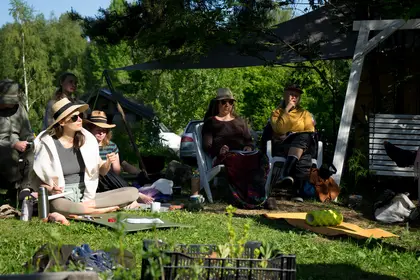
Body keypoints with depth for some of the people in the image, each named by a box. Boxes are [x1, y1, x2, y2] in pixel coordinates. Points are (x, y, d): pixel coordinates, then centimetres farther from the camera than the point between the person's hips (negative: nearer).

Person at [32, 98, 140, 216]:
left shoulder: (87, 139, 5)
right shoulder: (47, 144, -6)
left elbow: (101, 171, 14)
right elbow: (35, 179, 1)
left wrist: (108, 163, -9)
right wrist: (49, 189, -21)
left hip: (86, 196, 4)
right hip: (63, 197, -4)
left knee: (133, 192, -14)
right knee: (57, 205, -44)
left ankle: (86, 205, -18)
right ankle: (103, 210, -22)